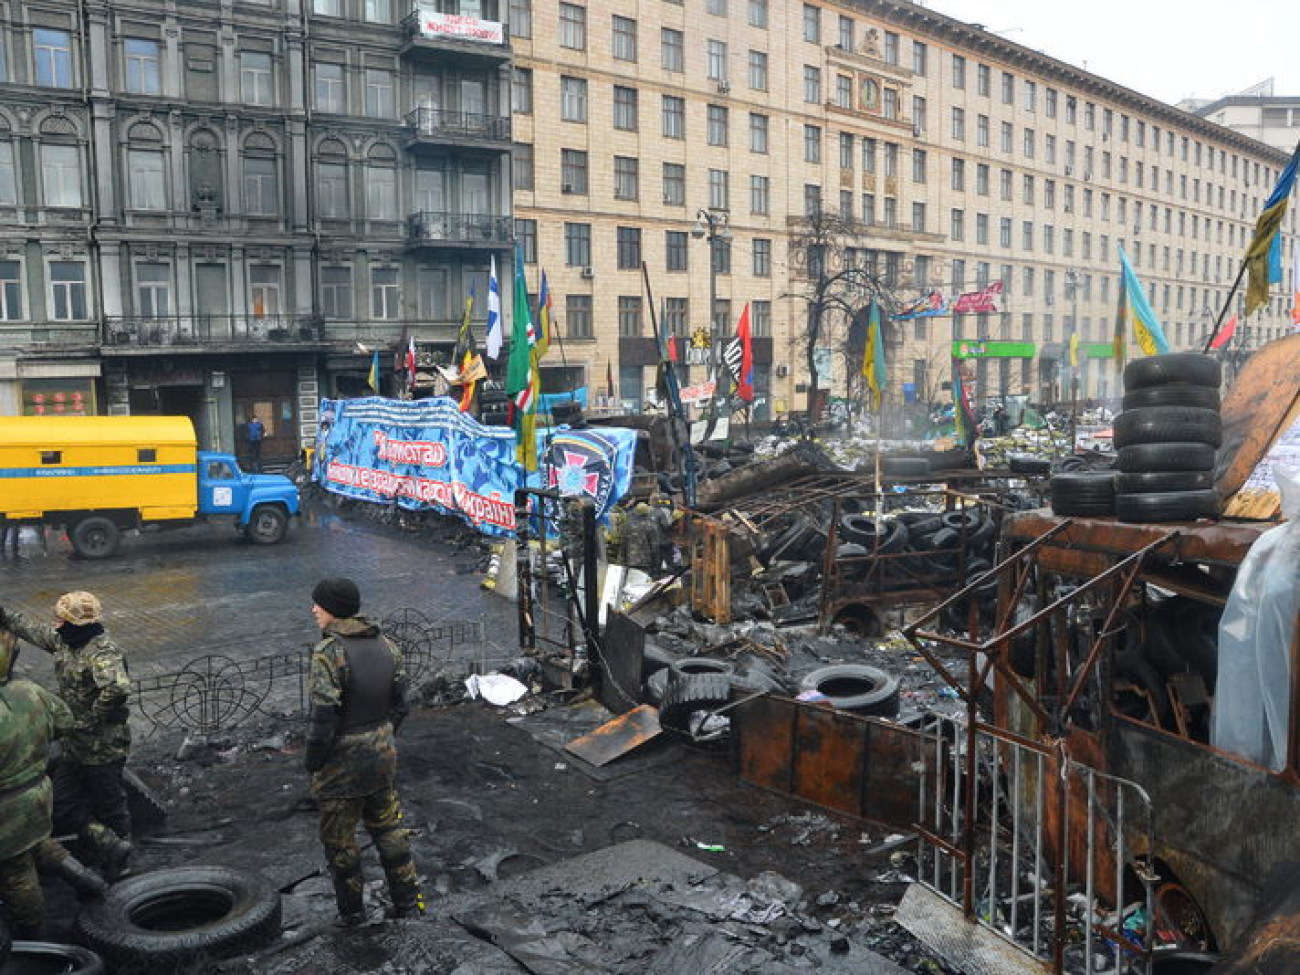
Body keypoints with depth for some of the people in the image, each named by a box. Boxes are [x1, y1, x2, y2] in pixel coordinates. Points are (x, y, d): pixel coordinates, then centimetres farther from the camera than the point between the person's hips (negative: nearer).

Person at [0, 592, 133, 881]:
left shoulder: (103, 652, -26)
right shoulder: (63, 640, 2)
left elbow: (118, 689, -43)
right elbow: (29, 628, 21)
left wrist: (92, 719, -30)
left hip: (103, 748, -9)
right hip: (74, 745, 9)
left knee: (109, 806, 7)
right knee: (63, 809, 8)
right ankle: (111, 847, 14)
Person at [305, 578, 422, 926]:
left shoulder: (328, 652, -22)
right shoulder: (384, 644, 1)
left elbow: (324, 716, -23)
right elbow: (399, 704, 6)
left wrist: (311, 762, -9)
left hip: (342, 763, -7)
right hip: (383, 754, 7)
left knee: (338, 838, 12)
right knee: (388, 827, 20)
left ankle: (351, 910, 25)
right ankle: (408, 900, 26)